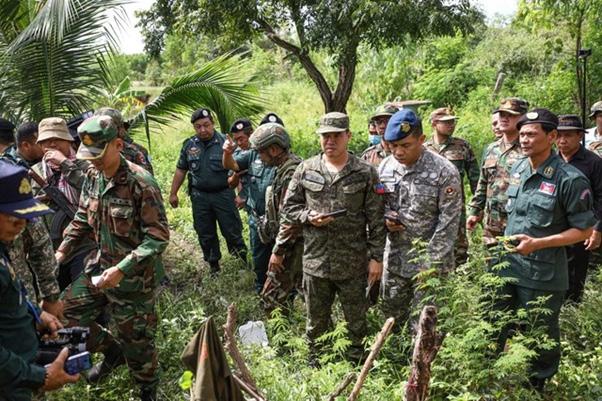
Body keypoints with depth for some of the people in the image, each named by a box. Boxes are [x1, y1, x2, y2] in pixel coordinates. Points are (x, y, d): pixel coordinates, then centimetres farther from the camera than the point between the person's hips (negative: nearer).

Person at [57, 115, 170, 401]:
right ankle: (112, 351, 34)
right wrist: (63, 250, 1)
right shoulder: (92, 177, -1)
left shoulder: (141, 183, -23)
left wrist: (122, 269, -29)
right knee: (67, 312, 10)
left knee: (136, 339, 8)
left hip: (135, 277, -7)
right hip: (100, 267, 7)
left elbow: (158, 237, -23)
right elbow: (82, 219, 14)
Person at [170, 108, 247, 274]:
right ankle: (213, 266, 26)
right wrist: (173, 193, 11)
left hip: (223, 194, -3)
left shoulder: (225, 142, -8)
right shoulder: (189, 145, 4)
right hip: (199, 196, 4)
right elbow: (180, 170, 12)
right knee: (205, 234, 12)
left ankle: (244, 263, 16)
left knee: (232, 231, 2)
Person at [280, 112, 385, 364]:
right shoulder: (305, 170, 1)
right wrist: (308, 217, -13)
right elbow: (288, 208, 7)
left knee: (356, 322, 14)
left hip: (353, 265, -1)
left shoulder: (365, 173, -4)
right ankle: (315, 367, 38)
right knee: (316, 323, 17)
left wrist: (376, 257, -5)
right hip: (315, 261, 2)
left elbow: (376, 220, -3)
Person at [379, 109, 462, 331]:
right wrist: (385, 219, -9)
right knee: (392, 314, 19)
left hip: (429, 261, -5)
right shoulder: (385, 167, 0)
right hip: (394, 258, 5)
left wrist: (431, 263, -16)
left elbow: (448, 222, -14)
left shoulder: (444, 171, -15)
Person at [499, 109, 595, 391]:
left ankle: (537, 386, 38)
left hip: (542, 274, -5)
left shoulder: (570, 180, -17)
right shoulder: (518, 169, 3)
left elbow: (584, 230, -13)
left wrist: (537, 243, -22)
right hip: (507, 266, 6)